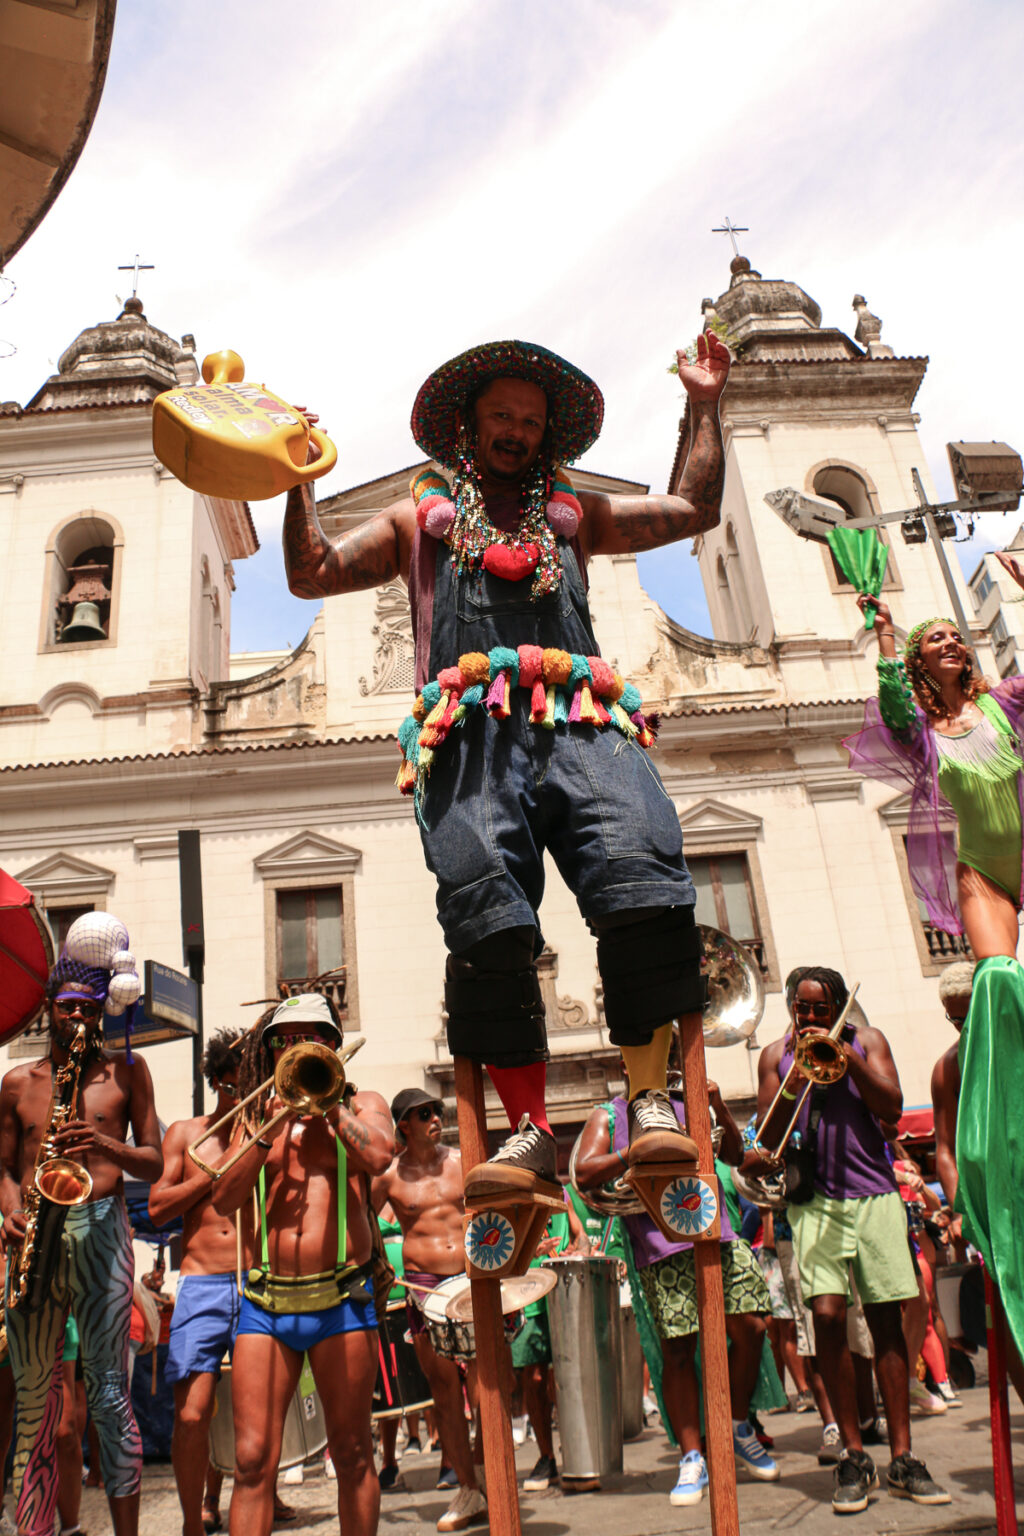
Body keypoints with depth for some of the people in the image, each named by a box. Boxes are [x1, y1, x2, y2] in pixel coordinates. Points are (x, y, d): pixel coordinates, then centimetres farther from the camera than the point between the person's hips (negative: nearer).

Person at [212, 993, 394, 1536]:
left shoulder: (361, 1104, 10)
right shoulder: (256, 1117, 16)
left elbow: (378, 1157, -12)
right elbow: (223, 1201, 3)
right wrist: (268, 1130, -7)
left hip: (340, 1301, -2)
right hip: (264, 1303, 2)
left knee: (353, 1456, 5)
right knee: (253, 1461, -4)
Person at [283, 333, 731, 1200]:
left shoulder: (572, 513, 33)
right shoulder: (419, 517, 30)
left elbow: (696, 509, 34)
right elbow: (311, 574, 23)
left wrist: (705, 406, 32)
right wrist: (299, 479, 14)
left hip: (578, 716, 1)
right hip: (472, 729, -1)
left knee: (640, 875, -24)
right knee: (487, 917, -19)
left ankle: (651, 1103, -18)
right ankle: (530, 1133, -13)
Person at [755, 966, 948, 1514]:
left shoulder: (867, 1040, 9)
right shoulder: (776, 1053, 9)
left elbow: (891, 1107, -4)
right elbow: (766, 1133, 4)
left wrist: (846, 1057, -15)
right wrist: (793, 1082, -12)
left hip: (873, 1192, 1)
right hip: (815, 1198, -1)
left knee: (886, 1320, 2)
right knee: (827, 1315, -12)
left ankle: (901, 1458, 10)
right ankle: (853, 1454, 2)